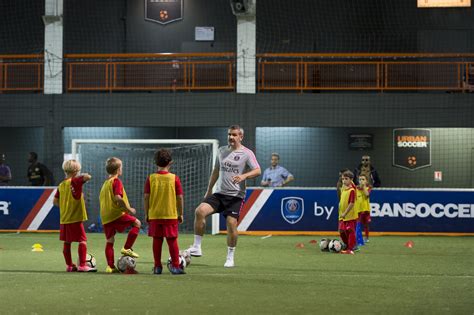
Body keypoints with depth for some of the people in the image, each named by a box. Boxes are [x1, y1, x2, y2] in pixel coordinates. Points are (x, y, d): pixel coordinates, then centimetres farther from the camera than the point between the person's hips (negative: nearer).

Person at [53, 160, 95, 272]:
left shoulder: (61, 185, 8)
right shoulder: (75, 181, -12)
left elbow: (55, 201, 10)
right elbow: (87, 177, -28)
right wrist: (82, 176, -8)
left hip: (63, 219, 7)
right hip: (75, 218, -7)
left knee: (67, 242, 11)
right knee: (82, 240, -4)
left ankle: (69, 265, 18)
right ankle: (82, 265, -9)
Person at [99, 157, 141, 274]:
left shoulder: (105, 183, 18)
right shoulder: (116, 181, -9)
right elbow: (118, 198, -23)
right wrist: (129, 209, -13)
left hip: (105, 217, 8)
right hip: (116, 214, -8)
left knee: (110, 240, 10)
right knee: (137, 223, 2)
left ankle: (110, 266, 8)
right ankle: (127, 248, -5)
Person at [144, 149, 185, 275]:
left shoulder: (150, 178, -3)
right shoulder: (174, 178, -5)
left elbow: (146, 197, -3)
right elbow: (180, 197, -4)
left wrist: (147, 214, 7)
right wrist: (180, 214, 6)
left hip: (154, 215, 1)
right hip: (171, 215, -1)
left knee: (157, 240, 8)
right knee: (172, 240, 5)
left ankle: (157, 267, 11)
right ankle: (175, 266, 3)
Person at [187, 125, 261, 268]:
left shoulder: (247, 153, -3)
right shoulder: (222, 150, 13)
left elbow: (257, 171, -14)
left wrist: (244, 176, -32)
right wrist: (208, 190, 24)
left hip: (235, 196, -4)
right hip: (219, 193, 4)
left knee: (231, 223, -12)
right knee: (200, 211, -17)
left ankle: (230, 258, 8)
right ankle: (196, 247, -11)